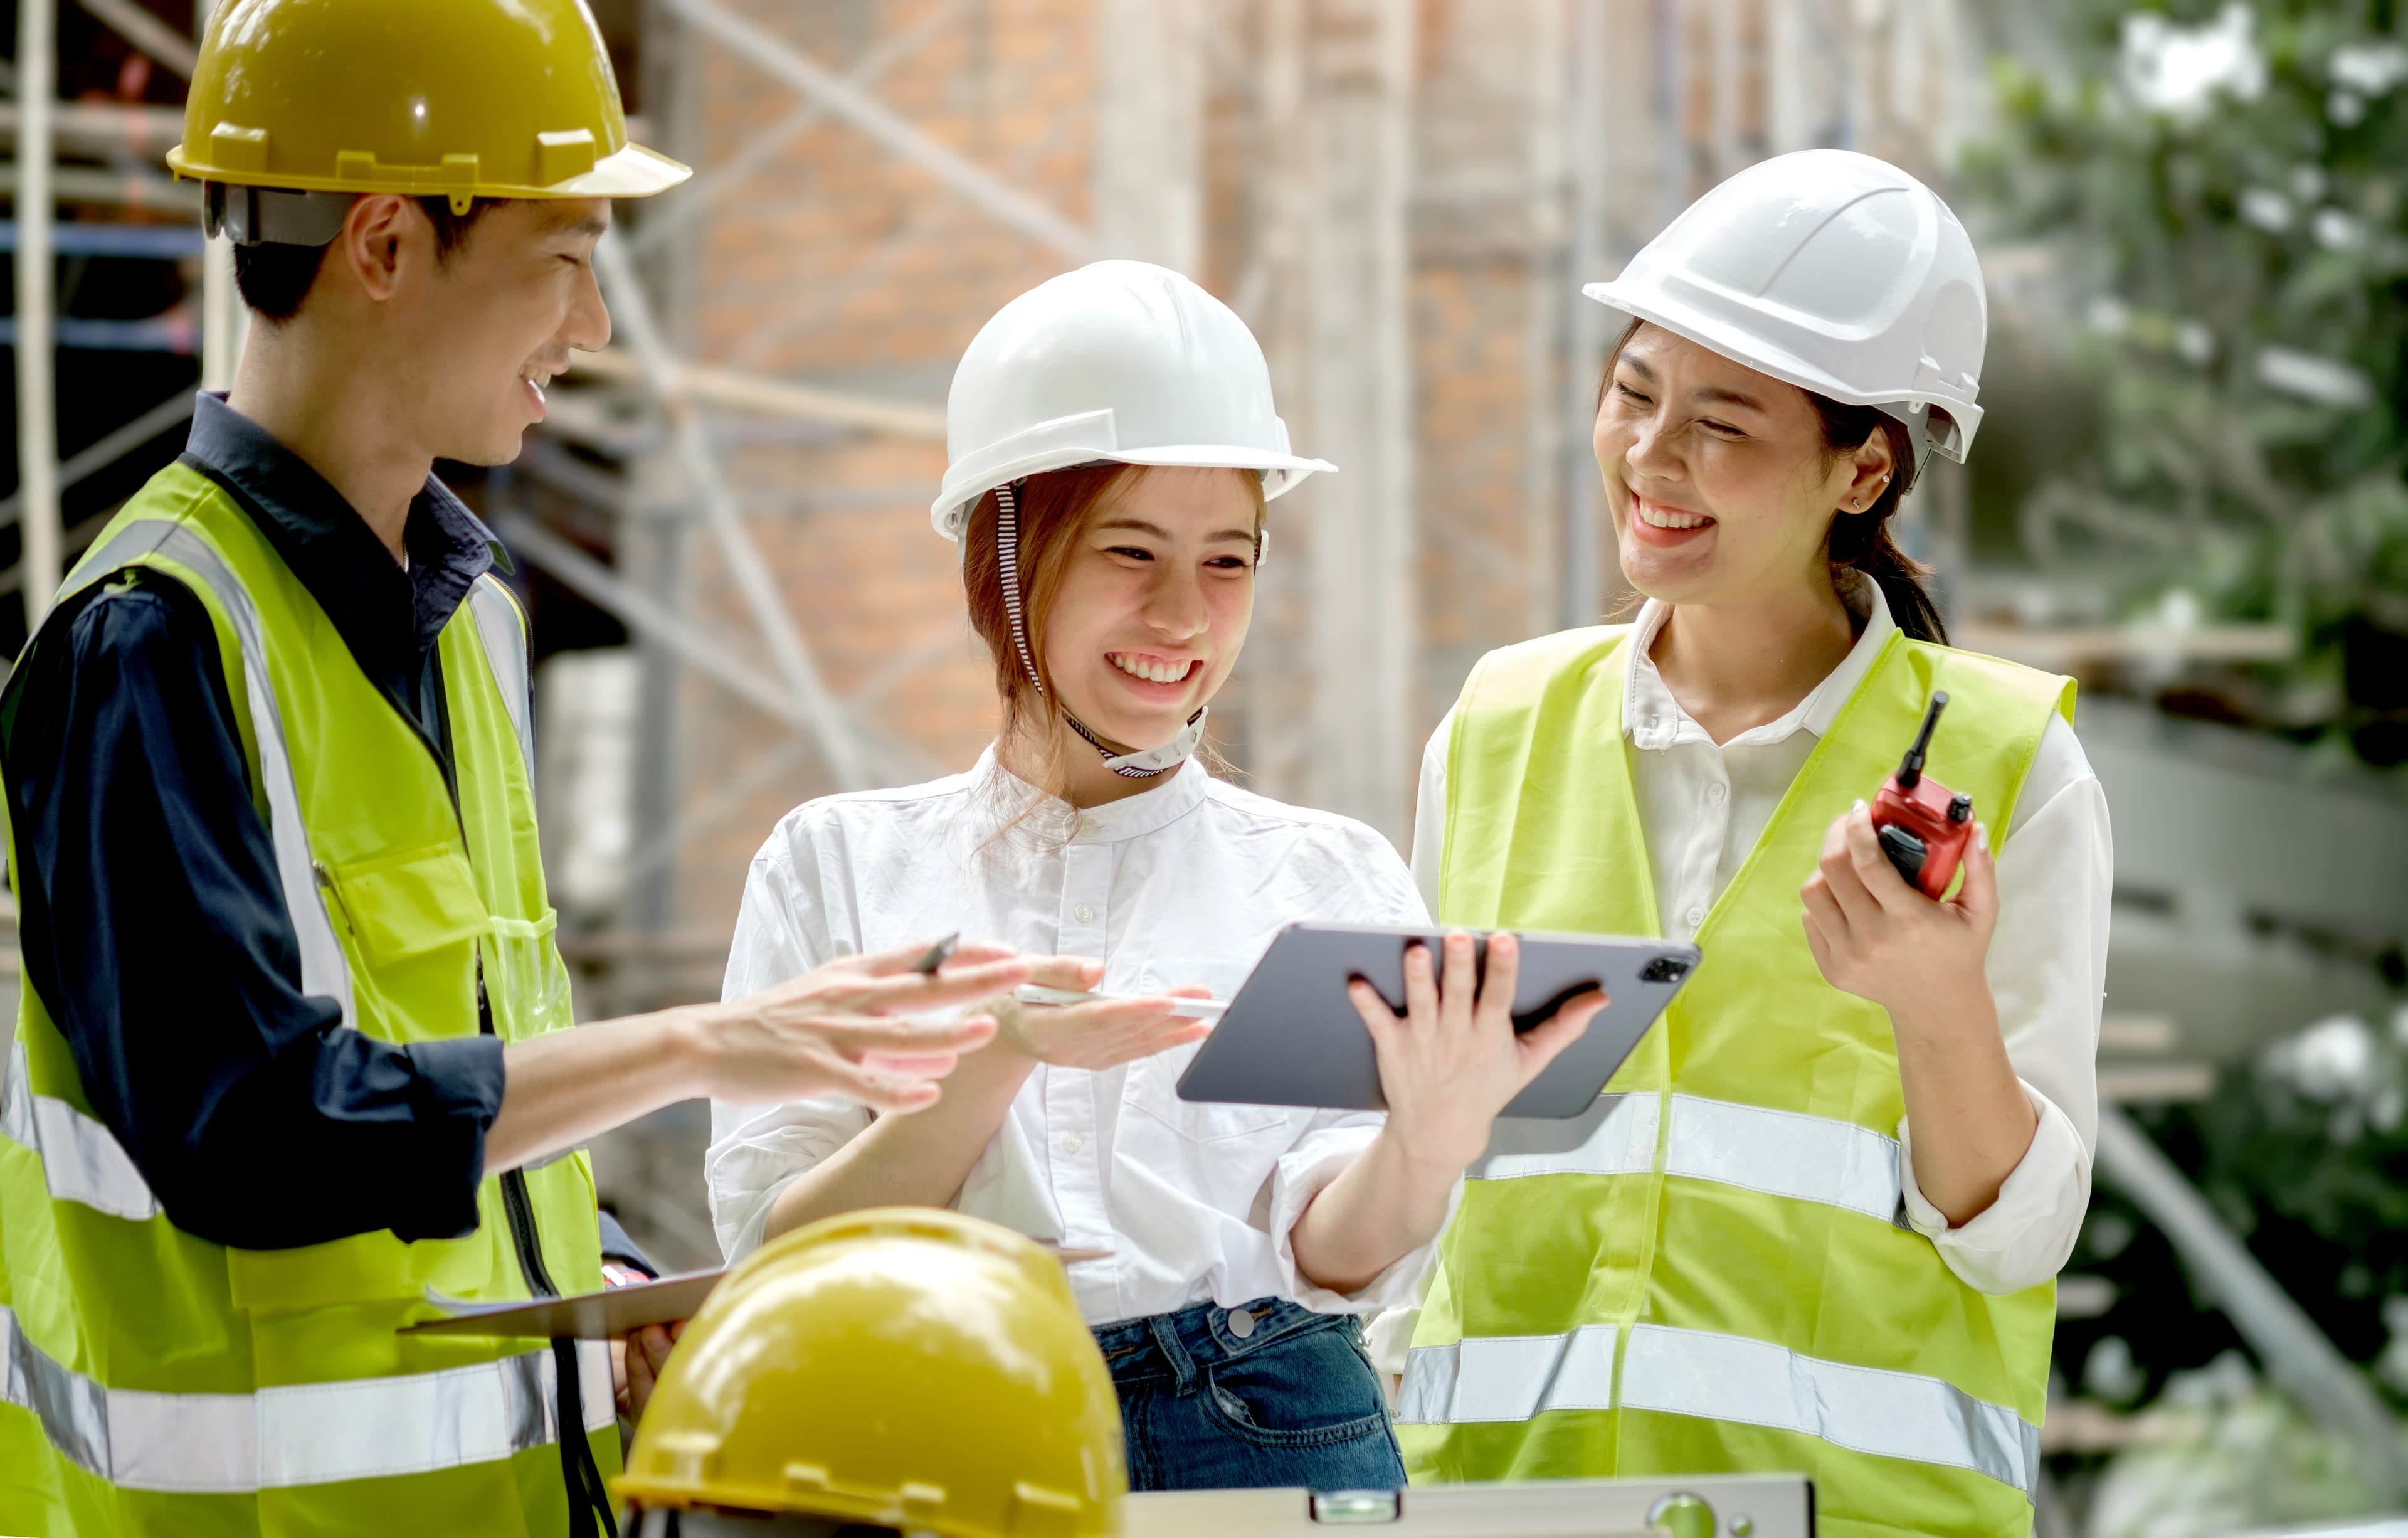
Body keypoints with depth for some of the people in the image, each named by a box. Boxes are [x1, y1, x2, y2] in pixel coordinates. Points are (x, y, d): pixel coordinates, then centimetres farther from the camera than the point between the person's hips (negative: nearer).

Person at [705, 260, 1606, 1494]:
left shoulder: (1331, 873, 11)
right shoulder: (835, 864, 11)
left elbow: (1336, 1260, 0)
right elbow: (771, 1265, 2)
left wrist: (1433, 1137, -20)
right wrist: (997, 1058, -12)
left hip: (1273, 1444, 0)